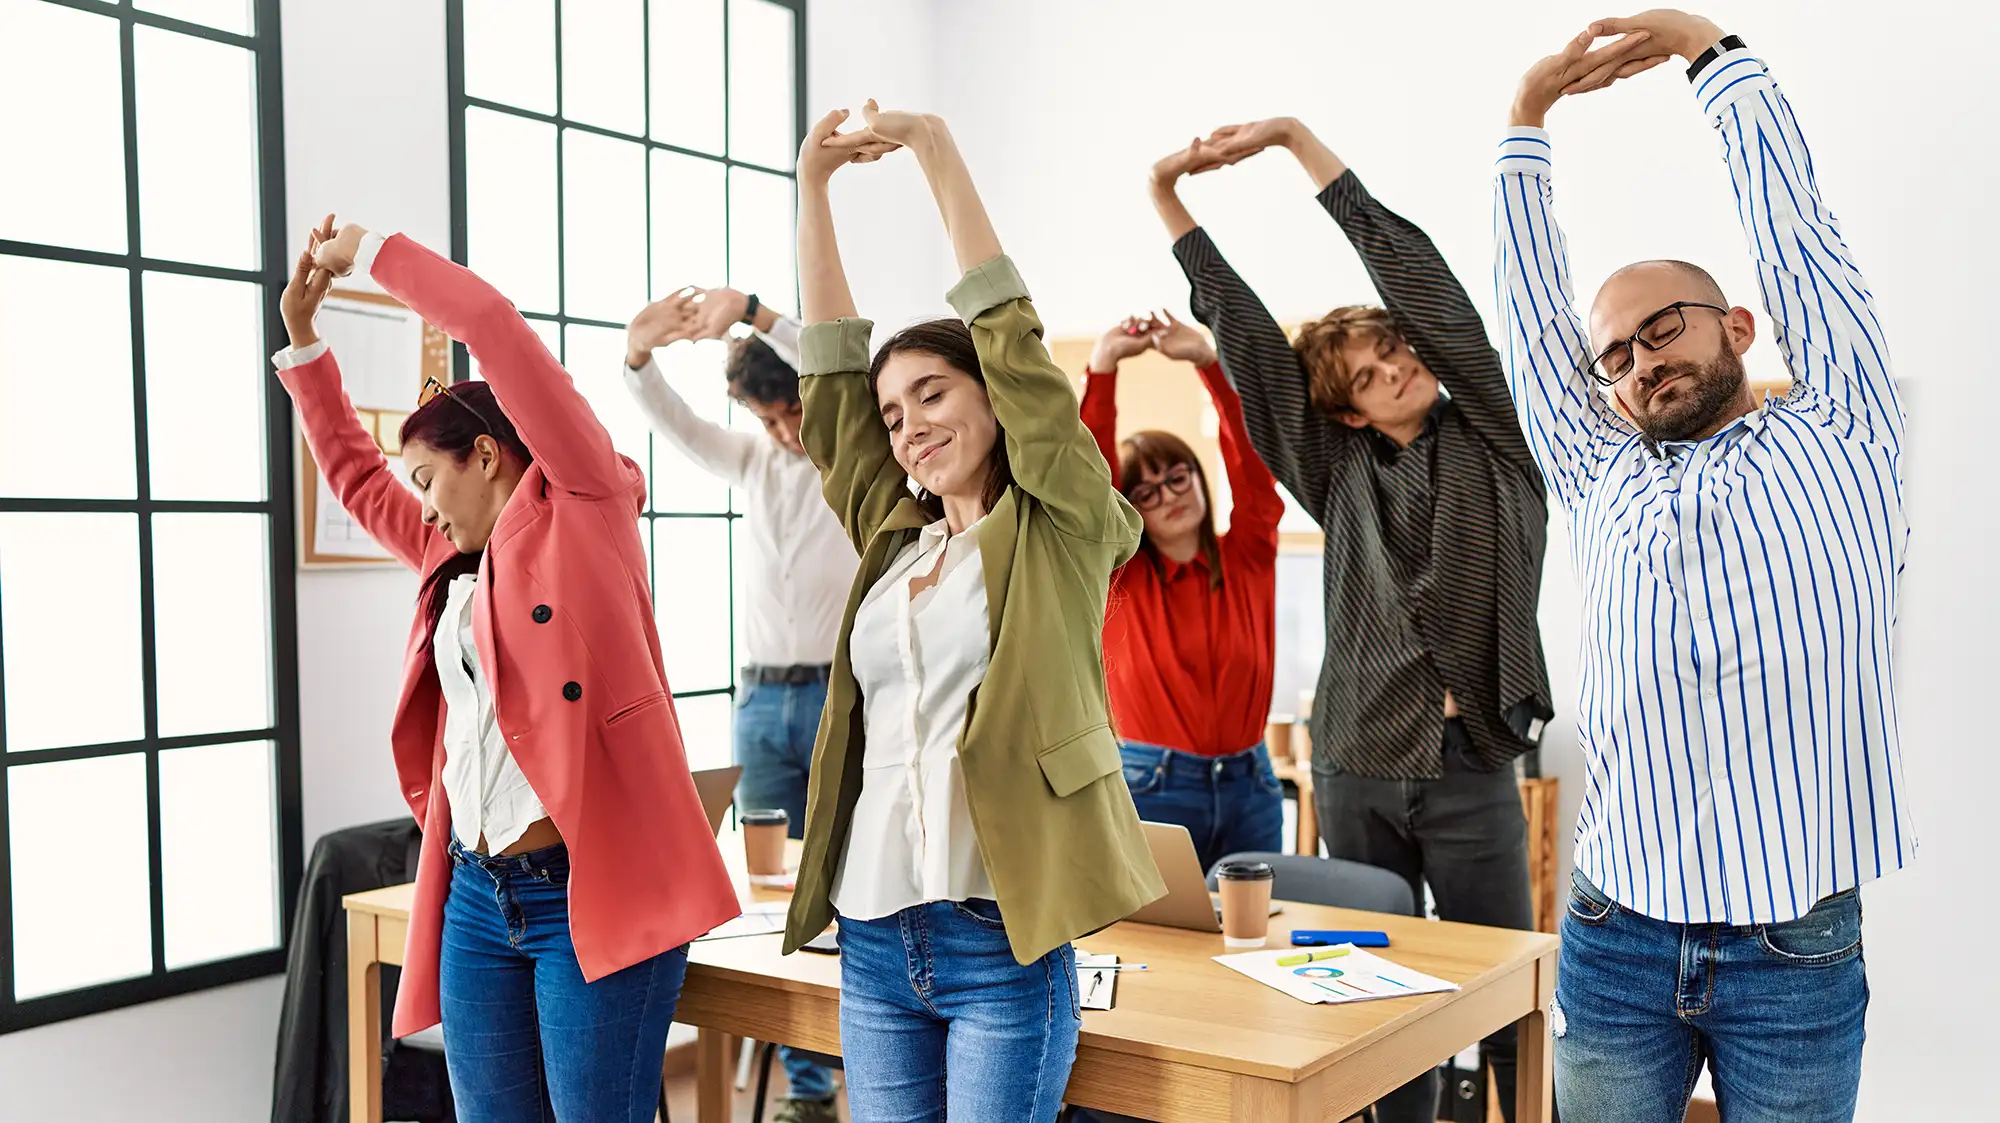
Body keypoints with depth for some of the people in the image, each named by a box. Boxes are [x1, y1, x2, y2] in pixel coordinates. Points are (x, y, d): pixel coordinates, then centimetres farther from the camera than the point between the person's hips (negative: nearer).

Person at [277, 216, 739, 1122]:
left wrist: (369, 250, 5)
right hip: (476, 896, 8)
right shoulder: (456, 559, 19)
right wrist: (303, 338, 29)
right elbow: (356, 477, 33)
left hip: (591, 888, -8)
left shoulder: (582, 506, 0)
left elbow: (490, 322, -6)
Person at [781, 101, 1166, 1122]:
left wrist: (937, 151, -6)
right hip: (871, 942, 5)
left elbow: (1010, 336, -8)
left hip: (1000, 943, -5)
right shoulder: (894, 538, 11)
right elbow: (829, 370, 10)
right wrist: (813, 183, 7)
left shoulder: (1060, 531, -2)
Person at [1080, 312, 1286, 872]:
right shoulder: (1117, 574, 1)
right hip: (1151, 787, -2)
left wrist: (1208, 360, -13)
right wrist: (1103, 364, -19)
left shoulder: (1248, 557, 7)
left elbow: (1252, 459, -4)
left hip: (1250, 786, 3)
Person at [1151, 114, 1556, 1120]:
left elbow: (1417, 277, -4)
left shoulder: (1490, 443, 2)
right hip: (1354, 772, 3)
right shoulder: (1342, 473, 8)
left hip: (1469, 773, -2)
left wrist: (1296, 138, -4)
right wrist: (1168, 200, 7)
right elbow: (1245, 333, 7)